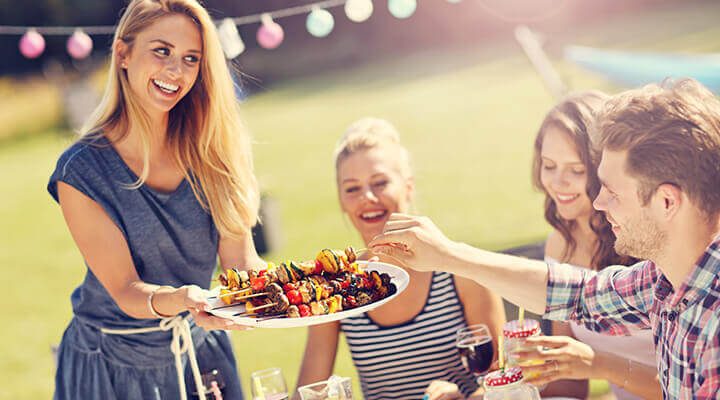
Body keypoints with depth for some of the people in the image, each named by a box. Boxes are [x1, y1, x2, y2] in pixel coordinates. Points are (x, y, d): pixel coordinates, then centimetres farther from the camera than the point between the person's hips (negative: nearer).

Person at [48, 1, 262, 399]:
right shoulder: (82, 171, -19)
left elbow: (239, 258, -11)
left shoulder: (209, 150, -9)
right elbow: (125, 290, -20)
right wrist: (176, 300, -42)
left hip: (202, 354, 4)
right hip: (115, 366, -3)